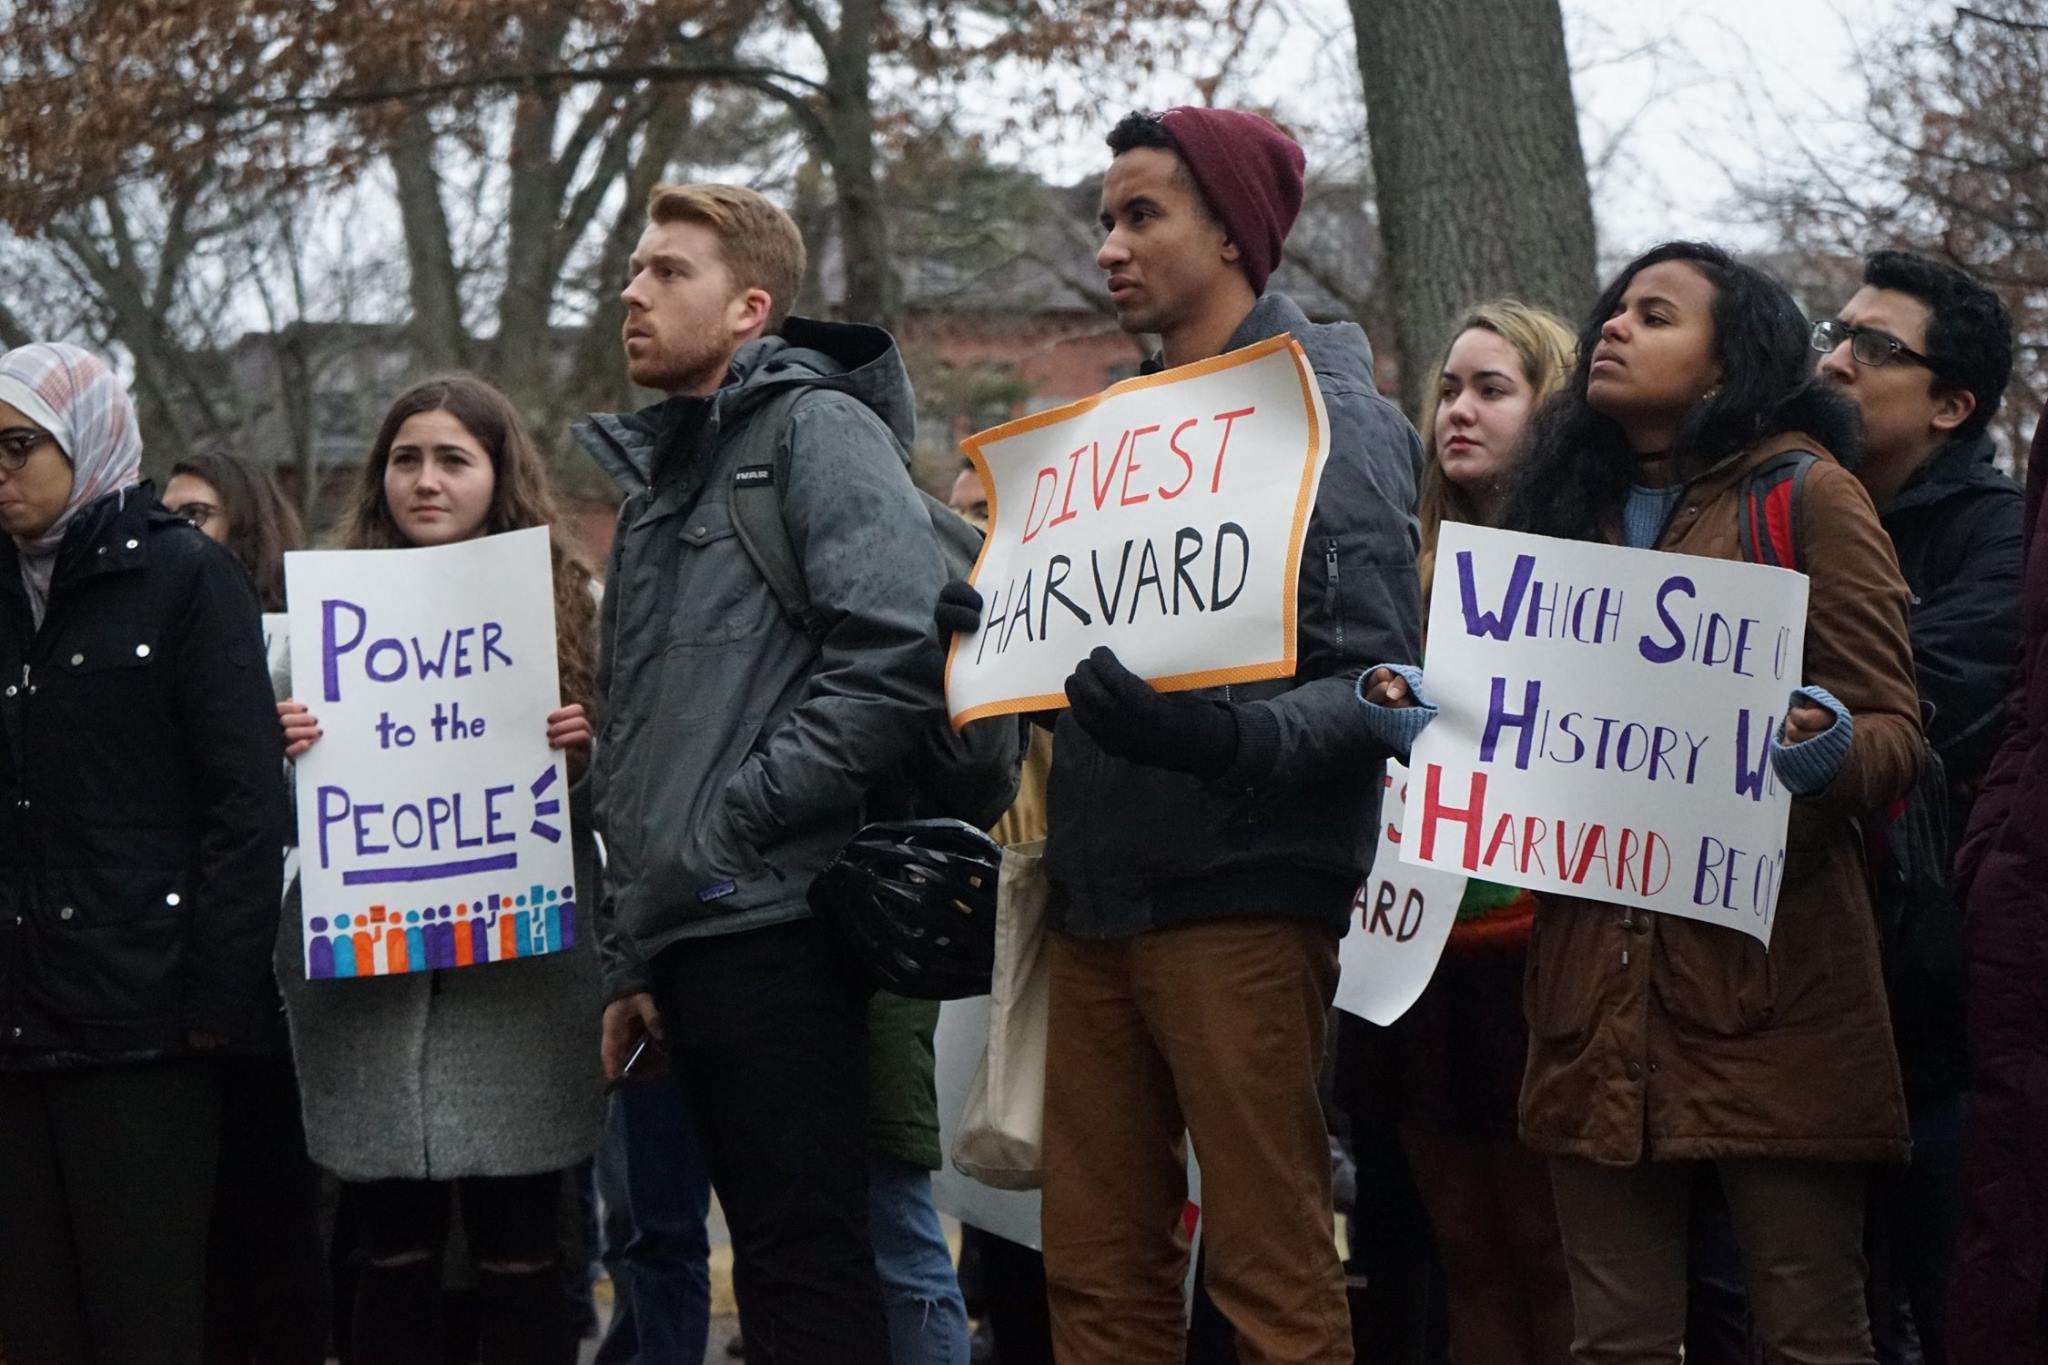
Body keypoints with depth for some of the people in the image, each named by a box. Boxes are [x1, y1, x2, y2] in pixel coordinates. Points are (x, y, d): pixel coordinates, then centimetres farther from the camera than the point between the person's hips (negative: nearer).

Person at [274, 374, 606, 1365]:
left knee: (518, 1252, 0)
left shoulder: (564, 601, 7)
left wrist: (583, 756, -12)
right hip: (367, 973, 1)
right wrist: (280, 751, -8)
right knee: (395, 1251, 3)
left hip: (516, 972, -1)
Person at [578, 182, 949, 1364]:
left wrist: (730, 823, -15)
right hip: (682, 939, 8)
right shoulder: (658, 478, 22)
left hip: (774, 922, -8)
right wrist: (631, 961, 20)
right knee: (771, 1263, 11)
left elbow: (901, 656, -18)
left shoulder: (817, 430, -4)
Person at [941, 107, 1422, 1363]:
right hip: (1099, 895, 8)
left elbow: (1376, 681, -14)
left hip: (1242, 895, -8)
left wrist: (1226, 740, -31)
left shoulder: (1328, 416, -5)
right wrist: (1009, 630, 4)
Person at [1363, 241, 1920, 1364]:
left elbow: (1895, 731, -3)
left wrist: (1829, 753, -24)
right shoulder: (1569, 504, 18)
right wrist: (1434, 714, 4)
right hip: (1597, 981, 6)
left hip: (1763, 975, -5)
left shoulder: (1804, 493, 1)